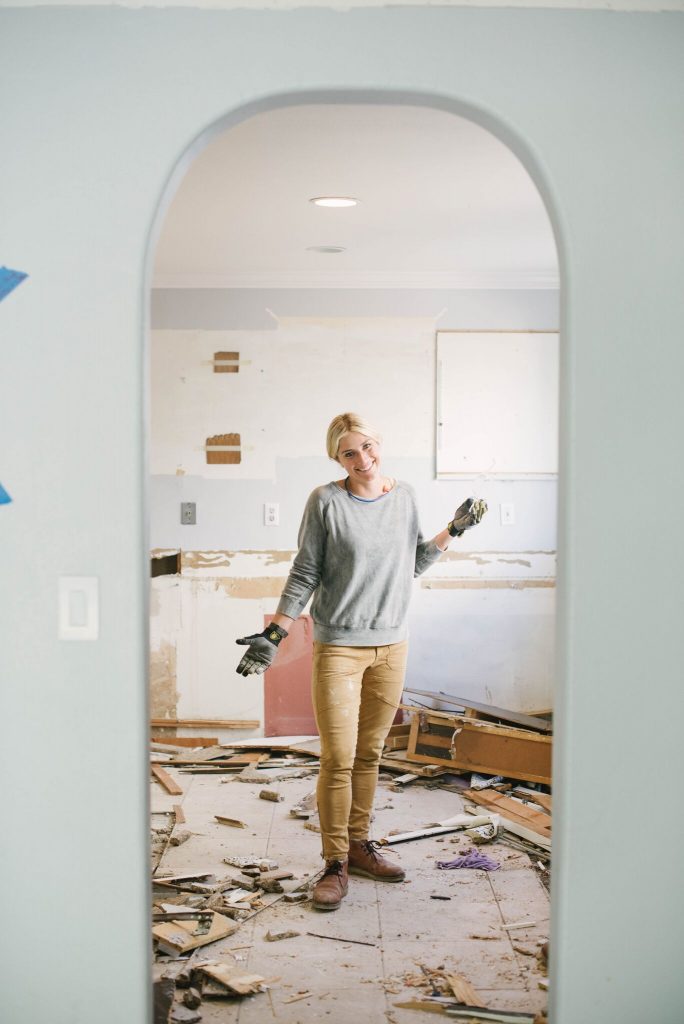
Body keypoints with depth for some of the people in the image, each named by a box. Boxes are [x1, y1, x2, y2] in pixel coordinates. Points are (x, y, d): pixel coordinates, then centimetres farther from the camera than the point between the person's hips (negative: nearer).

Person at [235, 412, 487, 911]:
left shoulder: (405, 497, 7)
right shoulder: (326, 502, -6)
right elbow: (305, 573, -3)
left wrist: (453, 531, 8)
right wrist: (274, 634, -7)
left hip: (391, 645, 4)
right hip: (338, 646, -4)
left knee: (369, 755, 11)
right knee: (338, 760, -4)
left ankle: (360, 845, 25)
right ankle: (336, 863, 8)